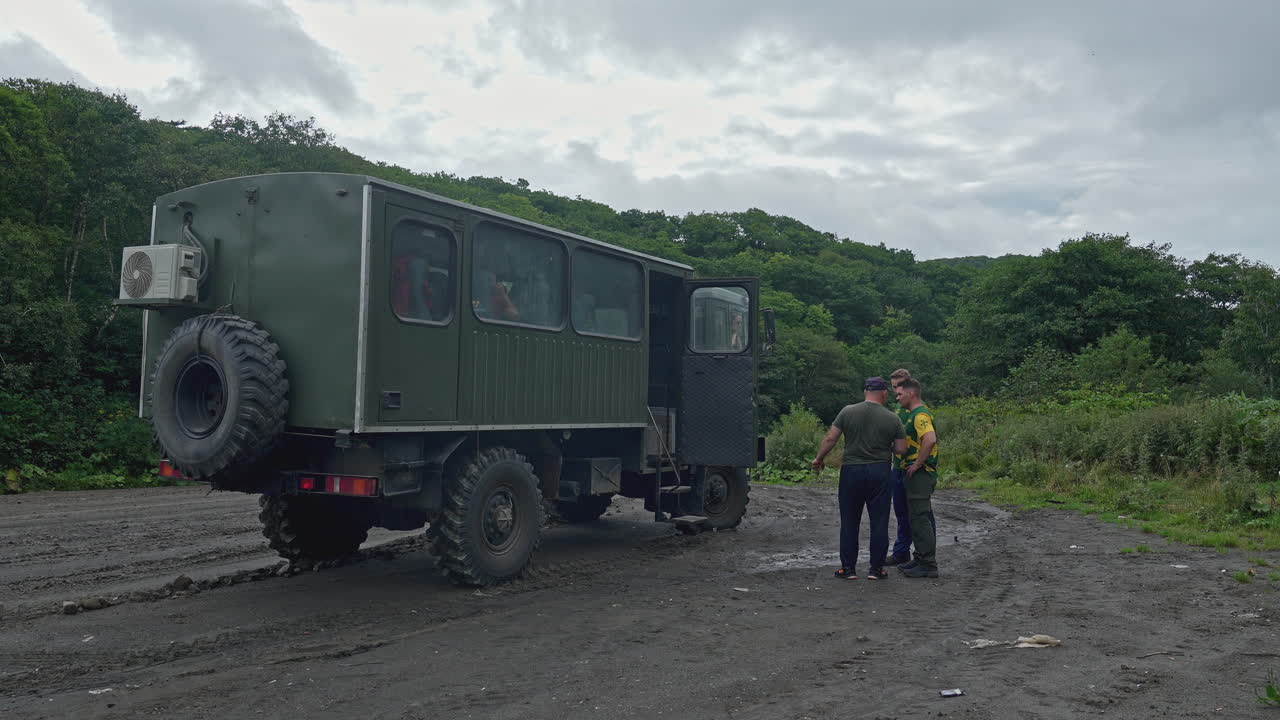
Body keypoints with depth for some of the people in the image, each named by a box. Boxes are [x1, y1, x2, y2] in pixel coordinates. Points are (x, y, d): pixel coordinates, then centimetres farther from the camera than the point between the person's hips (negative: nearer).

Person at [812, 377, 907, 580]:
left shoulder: (848, 412, -3)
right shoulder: (892, 418, -1)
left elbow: (830, 439, -4)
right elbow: (901, 449, 1)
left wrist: (819, 458, 10)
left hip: (851, 472, 0)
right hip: (880, 472, 0)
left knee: (849, 522, 8)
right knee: (879, 522, 6)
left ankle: (848, 568, 10)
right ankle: (876, 569, 9)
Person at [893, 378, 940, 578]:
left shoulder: (920, 415, -16)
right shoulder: (915, 414, 17)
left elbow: (930, 440, -32)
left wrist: (917, 464, -23)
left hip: (920, 474, -11)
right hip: (916, 474, 11)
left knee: (921, 518, -8)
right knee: (919, 518, 15)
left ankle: (928, 565, -5)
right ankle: (921, 559, 23)